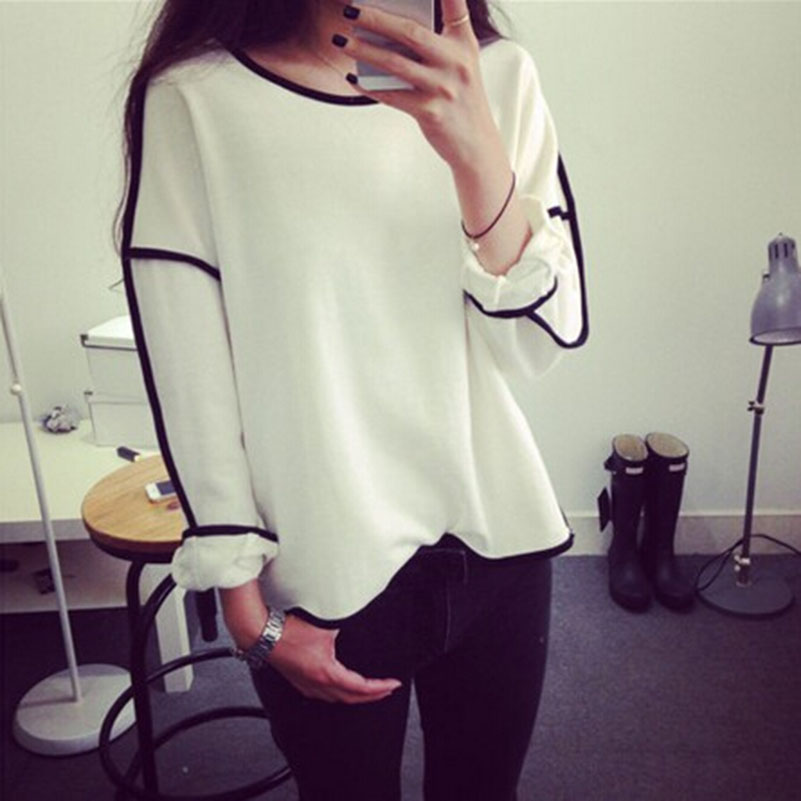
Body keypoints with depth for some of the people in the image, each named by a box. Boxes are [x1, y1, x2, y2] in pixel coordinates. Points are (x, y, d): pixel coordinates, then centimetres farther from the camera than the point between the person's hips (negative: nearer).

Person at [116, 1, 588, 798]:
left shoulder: (499, 76, -1)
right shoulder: (191, 101, -10)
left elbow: (547, 339, -8)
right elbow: (187, 382, -8)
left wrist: (474, 150, -23)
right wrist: (249, 610, -5)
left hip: (499, 546, 3)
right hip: (322, 584, -2)